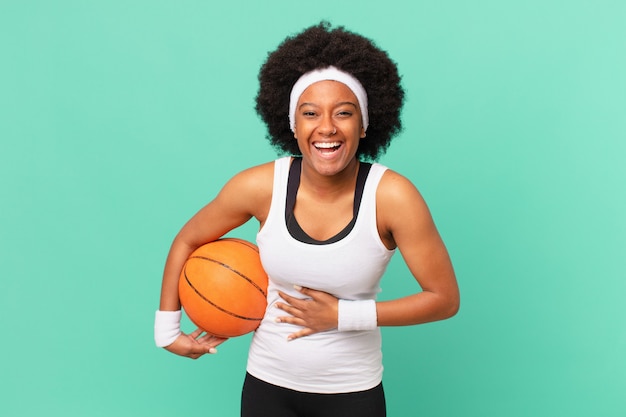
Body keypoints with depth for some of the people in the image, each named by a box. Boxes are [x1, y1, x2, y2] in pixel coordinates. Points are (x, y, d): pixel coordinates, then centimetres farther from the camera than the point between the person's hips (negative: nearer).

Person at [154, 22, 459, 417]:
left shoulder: (392, 196, -20)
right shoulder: (261, 186, -15)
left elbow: (445, 299, -13)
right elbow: (187, 241, 1)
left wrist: (345, 316, -17)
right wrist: (167, 330, 4)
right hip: (267, 385, 2)